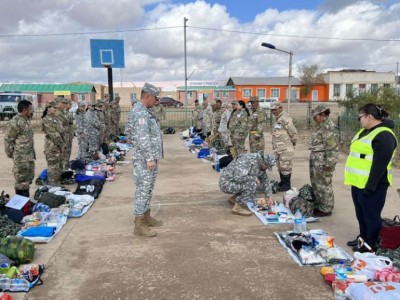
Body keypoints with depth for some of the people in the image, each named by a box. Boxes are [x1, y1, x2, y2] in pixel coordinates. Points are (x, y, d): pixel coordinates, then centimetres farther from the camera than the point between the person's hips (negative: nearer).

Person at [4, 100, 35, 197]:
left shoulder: (27, 120, 10)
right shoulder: (15, 122, -18)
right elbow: (8, 139, -15)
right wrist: (10, 154, -8)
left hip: (29, 156, 9)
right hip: (21, 157, -9)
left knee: (29, 177, 17)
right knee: (21, 180, 0)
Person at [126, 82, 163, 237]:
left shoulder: (146, 111, 16)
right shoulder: (140, 112, -17)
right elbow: (143, 138, -24)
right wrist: (149, 158, -24)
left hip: (151, 157, 10)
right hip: (144, 159, -10)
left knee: (148, 189, 17)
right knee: (143, 190, -5)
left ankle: (146, 217, 28)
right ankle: (139, 225, 1)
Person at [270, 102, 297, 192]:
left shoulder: (285, 118, -16)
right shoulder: (277, 119, 15)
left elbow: (293, 132, -18)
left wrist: (293, 143, -6)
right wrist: (275, 146, 15)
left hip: (285, 148, -10)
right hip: (278, 148, 10)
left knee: (285, 166, -2)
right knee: (280, 166, 16)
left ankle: (287, 185, 7)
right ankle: (282, 182, 28)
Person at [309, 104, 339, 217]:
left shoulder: (330, 127, -17)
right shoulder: (319, 125, 14)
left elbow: (333, 148, -21)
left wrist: (329, 163, -22)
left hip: (323, 162, -10)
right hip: (315, 161, 10)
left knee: (324, 185, -1)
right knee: (316, 185, 17)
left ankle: (326, 209, 11)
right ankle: (318, 205, 29)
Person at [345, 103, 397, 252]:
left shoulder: (383, 135, -19)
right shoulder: (366, 131, 13)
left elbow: (380, 165, -23)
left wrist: (370, 186, -23)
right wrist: (355, 180, 20)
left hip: (371, 184, -10)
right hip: (359, 182, 10)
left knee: (371, 215, 4)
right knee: (361, 214, 20)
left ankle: (371, 244, 19)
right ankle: (363, 238, 35)